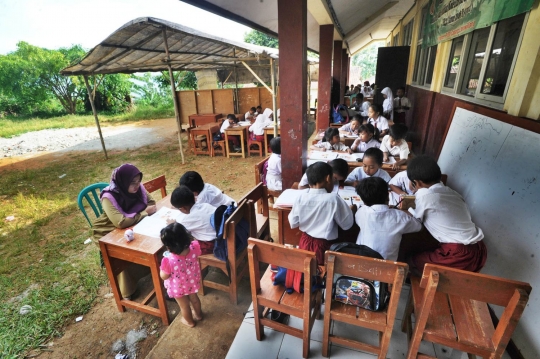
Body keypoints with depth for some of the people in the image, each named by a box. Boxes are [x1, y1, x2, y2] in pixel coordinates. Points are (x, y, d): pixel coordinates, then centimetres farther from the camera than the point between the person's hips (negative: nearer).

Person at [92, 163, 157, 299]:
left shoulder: (137, 188, -15)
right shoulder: (109, 197, -31)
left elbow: (151, 201, -1)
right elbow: (121, 222, -42)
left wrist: (149, 209, -24)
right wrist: (144, 213, -30)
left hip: (132, 227, 5)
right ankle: (127, 291, -5)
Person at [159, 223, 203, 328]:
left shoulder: (169, 260, -43)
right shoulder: (194, 247, -32)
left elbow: (164, 276, -23)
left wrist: (162, 267, -6)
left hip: (178, 288, -3)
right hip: (192, 282, 4)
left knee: (184, 305, 28)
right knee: (194, 298, 34)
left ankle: (189, 321, 55)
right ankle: (198, 314, 61)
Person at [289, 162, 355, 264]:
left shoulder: (301, 197, -11)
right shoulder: (333, 199, -21)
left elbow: (293, 223, -1)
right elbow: (347, 224, -10)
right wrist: (352, 210, 9)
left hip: (305, 243, 4)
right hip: (324, 246, -4)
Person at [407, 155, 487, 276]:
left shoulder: (424, 194, -11)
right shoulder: (452, 193, 9)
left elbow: (416, 221, 5)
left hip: (461, 256, -8)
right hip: (479, 250, 8)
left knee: (413, 262, 10)